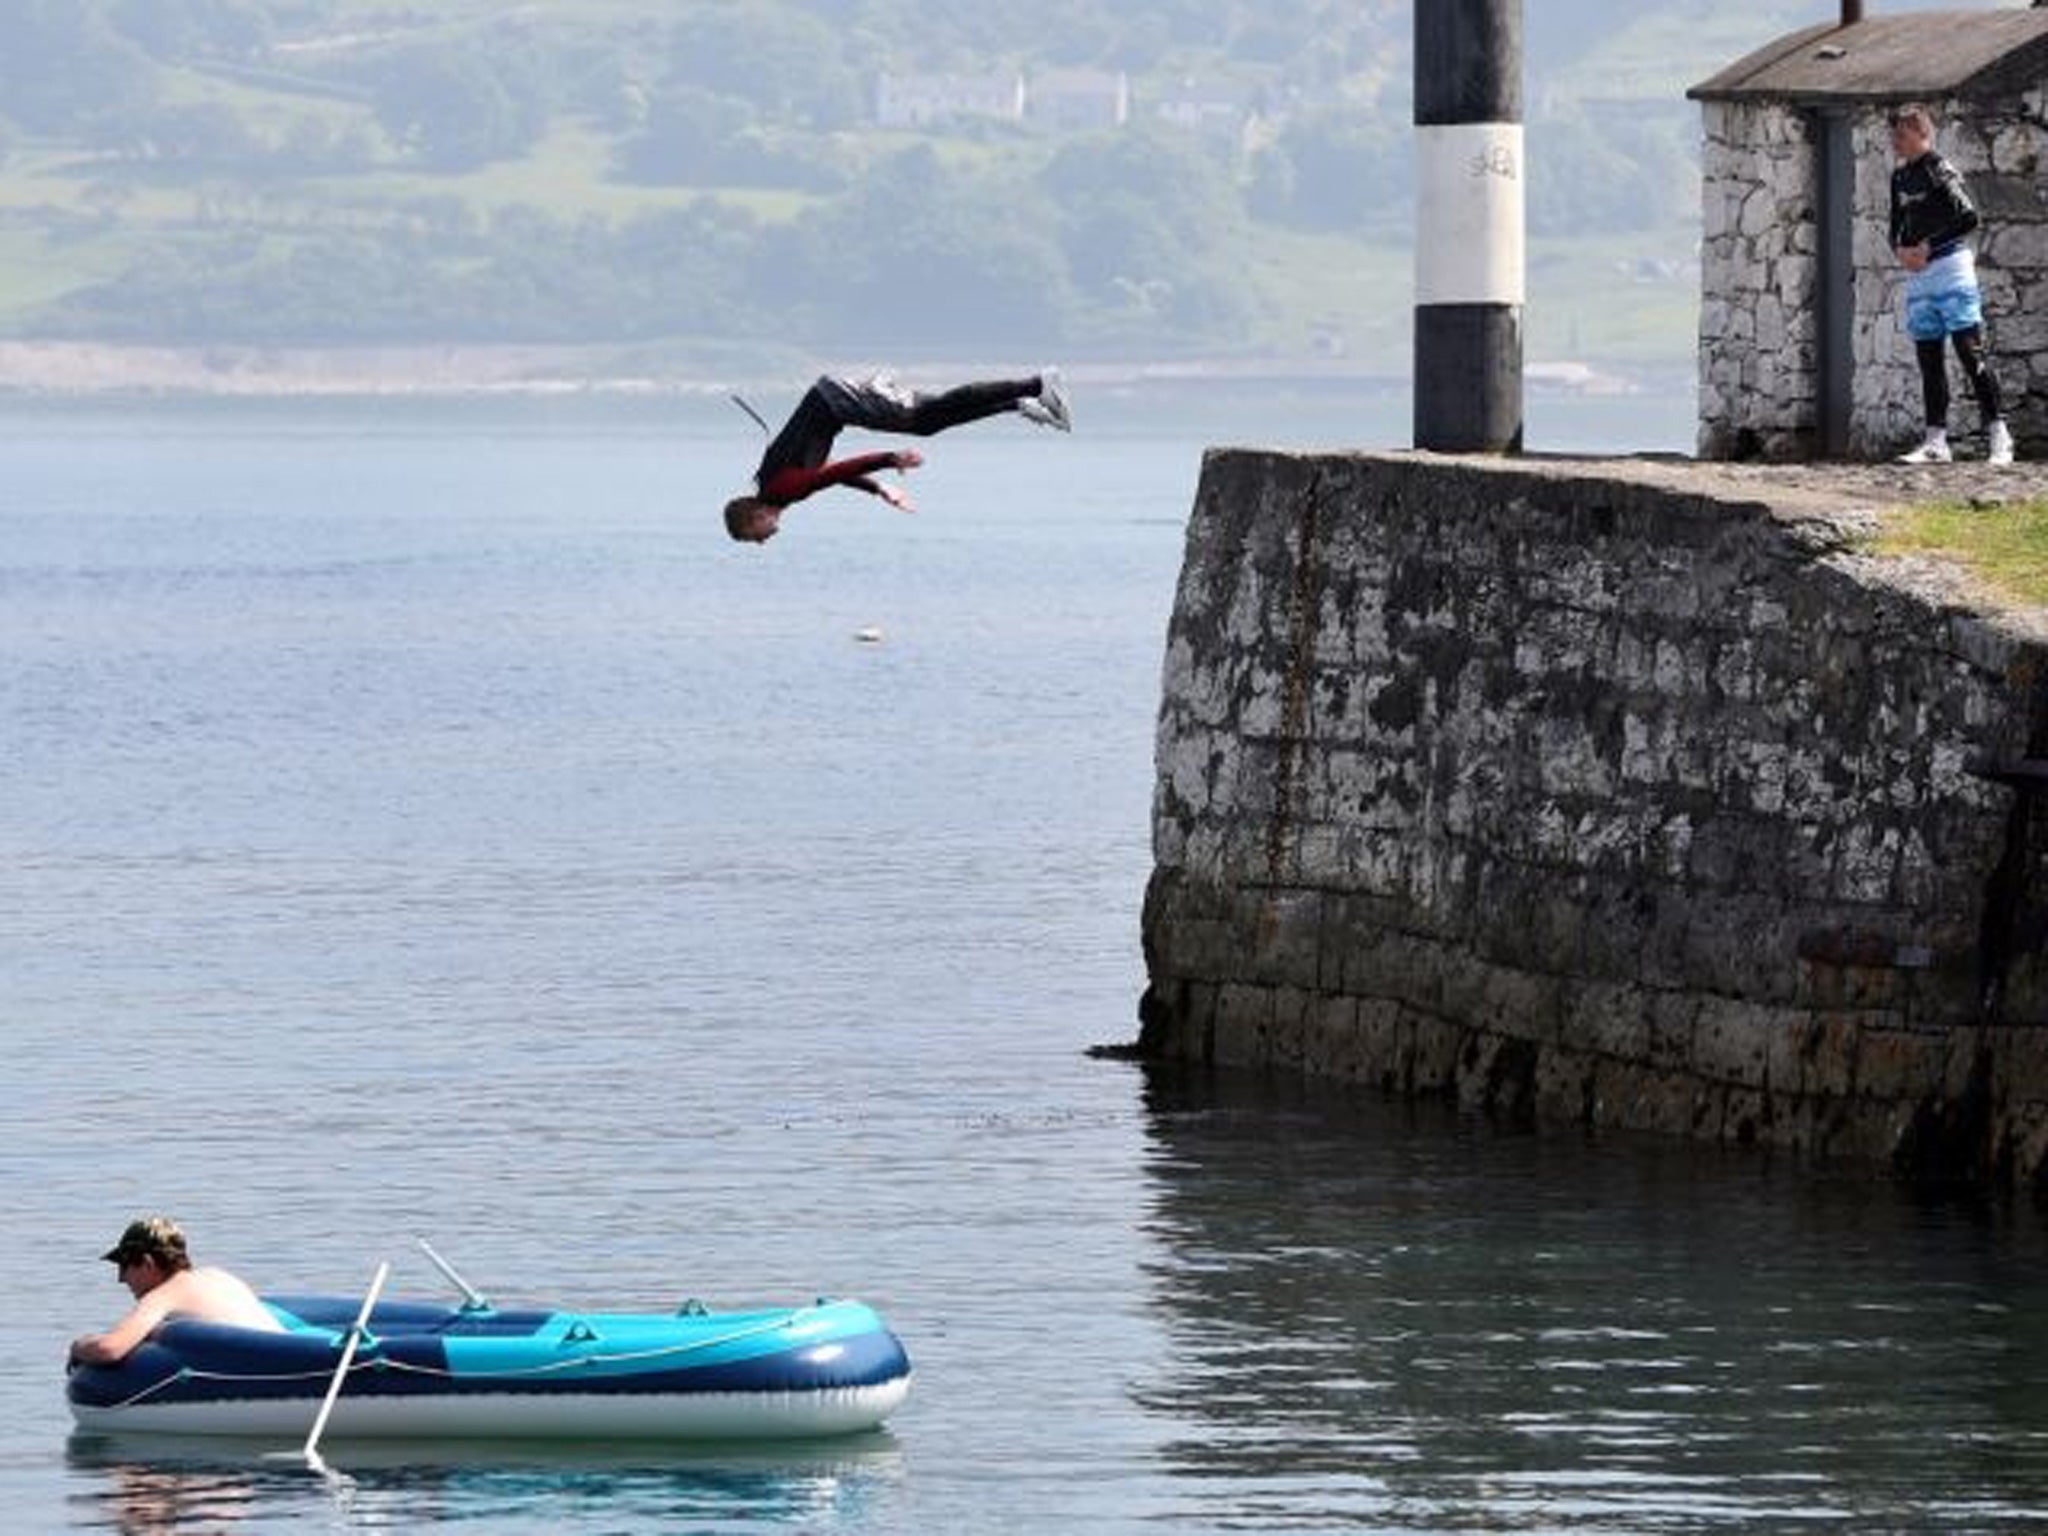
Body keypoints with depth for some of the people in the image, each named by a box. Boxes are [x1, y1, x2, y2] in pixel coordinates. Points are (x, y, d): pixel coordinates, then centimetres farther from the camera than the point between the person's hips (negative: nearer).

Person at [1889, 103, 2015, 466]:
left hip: (1949, 264, -8)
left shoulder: (1940, 172, -8)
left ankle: (1998, 436, -10)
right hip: (1917, 274, 8)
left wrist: (1928, 246, -17)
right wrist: (1901, 249, -1)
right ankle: (1936, 441, 7)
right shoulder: (1900, 178, 15)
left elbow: (1968, 217, -18)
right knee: (1929, 360, 6)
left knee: (1970, 351, -10)